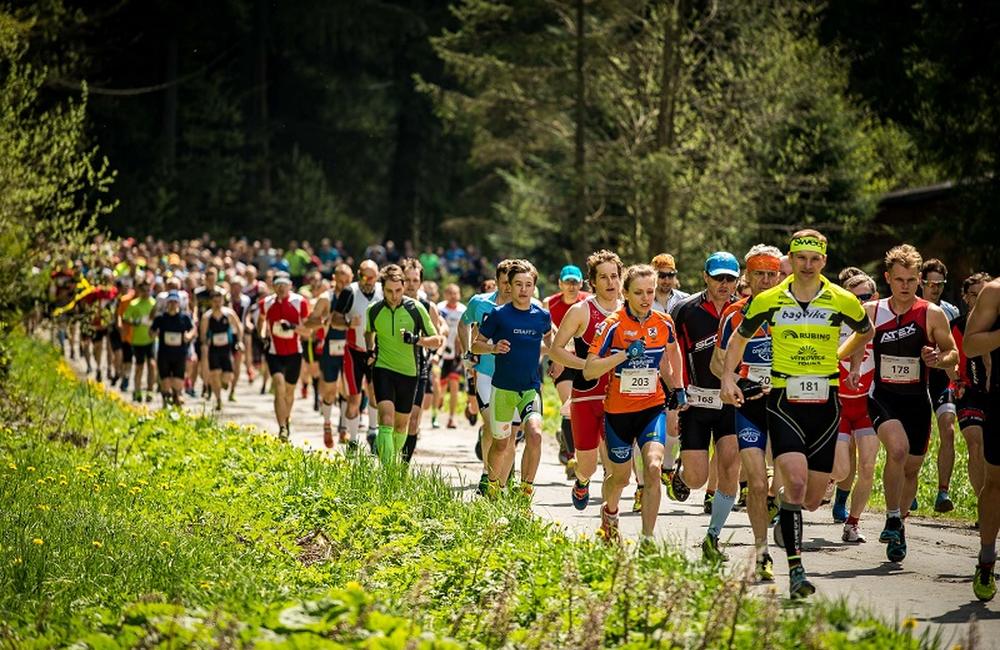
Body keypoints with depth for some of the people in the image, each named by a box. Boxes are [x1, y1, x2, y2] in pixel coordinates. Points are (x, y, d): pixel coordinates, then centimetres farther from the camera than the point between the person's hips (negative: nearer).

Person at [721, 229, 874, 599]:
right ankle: (795, 570, -18)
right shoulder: (768, 301, 0)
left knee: (812, 500, 4)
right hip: (784, 403, -2)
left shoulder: (842, 301, 1)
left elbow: (865, 332, 22)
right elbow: (739, 339, 15)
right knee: (796, 482, -21)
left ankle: (785, 503, 41)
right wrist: (728, 377, 3)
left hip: (825, 405, 2)